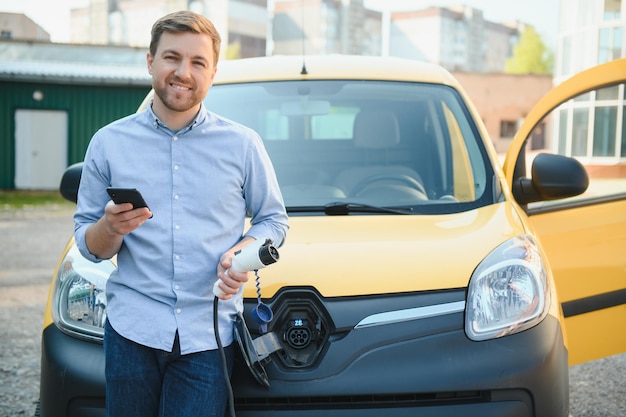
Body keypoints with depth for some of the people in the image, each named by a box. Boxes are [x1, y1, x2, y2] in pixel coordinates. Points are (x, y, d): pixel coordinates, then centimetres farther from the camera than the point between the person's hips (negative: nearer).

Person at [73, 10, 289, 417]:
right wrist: (110, 228, -16)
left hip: (209, 333, 0)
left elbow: (274, 219, 11)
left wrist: (244, 253, -10)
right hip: (132, 326, 1)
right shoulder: (109, 143, 6)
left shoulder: (243, 144, 6)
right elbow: (89, 245, 8)